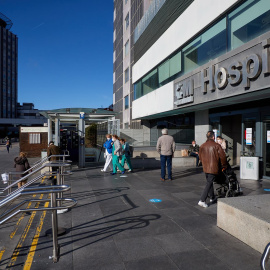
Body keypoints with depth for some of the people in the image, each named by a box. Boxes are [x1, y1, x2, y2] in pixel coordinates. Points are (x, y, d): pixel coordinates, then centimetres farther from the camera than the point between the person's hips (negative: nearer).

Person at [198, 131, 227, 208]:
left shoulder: (202, 146, 4)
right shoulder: (216, 145, -11)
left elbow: (200, 157, 13)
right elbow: (222, 156, -10)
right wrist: (224, 165, 5)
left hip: (205, 168, 6)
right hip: (214, 168, -5)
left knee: (209, 182, 21)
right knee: (209, 183, -4)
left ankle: (212, 197, 35)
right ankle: (202, 200, -9)